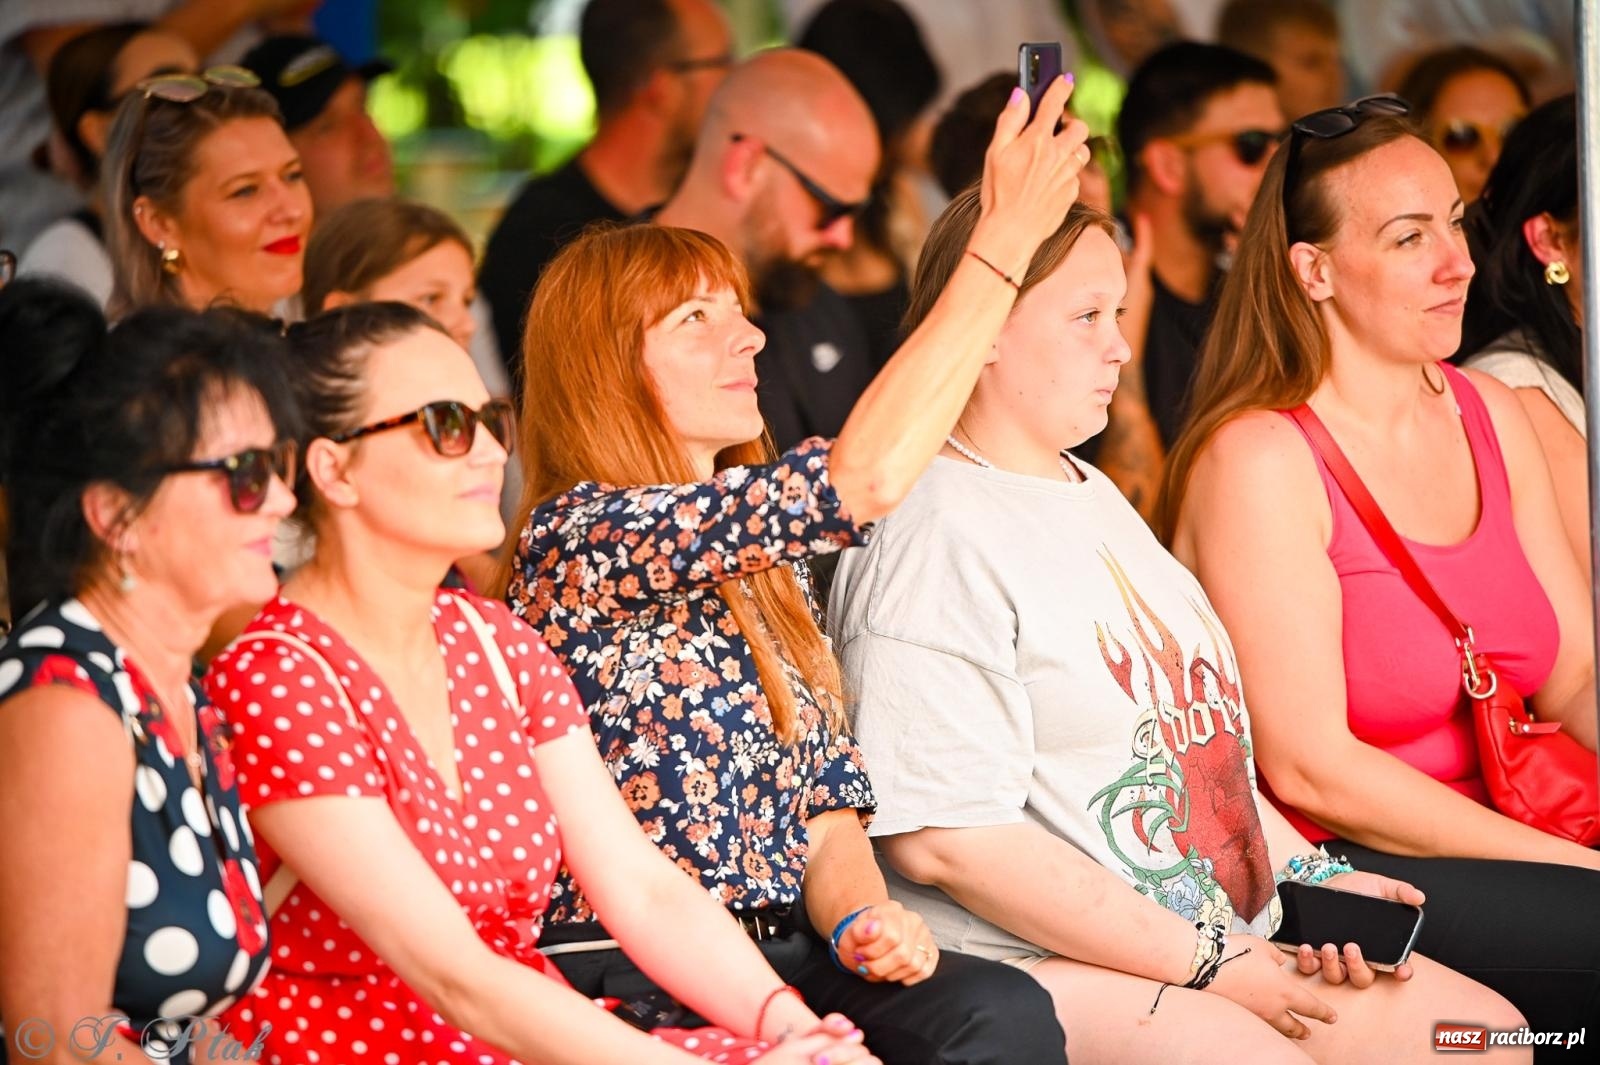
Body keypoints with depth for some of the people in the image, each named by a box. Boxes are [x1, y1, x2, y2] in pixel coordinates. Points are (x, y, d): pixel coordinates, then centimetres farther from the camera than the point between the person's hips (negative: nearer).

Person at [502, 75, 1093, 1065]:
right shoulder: (580, 538, -8)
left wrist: (859, 917, -7)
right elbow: (865, 479, -19)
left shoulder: (764, 572, 19)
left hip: (783, 950, 8)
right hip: (630, 976, -7)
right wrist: (1005, 240, -16)